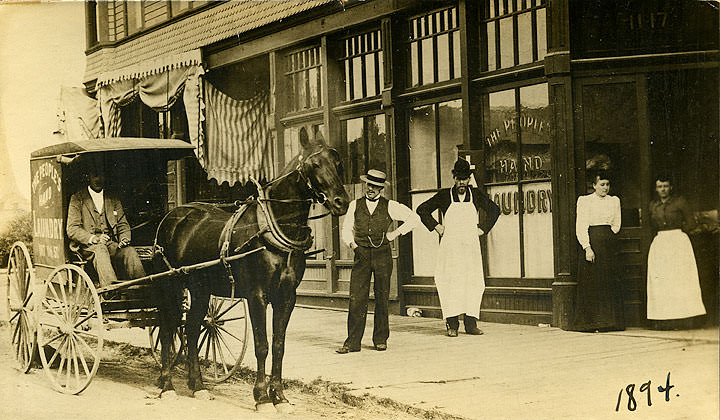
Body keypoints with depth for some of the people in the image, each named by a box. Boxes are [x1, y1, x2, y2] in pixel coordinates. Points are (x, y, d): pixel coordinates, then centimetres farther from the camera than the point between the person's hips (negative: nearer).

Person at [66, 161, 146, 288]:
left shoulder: (113, 201, 21)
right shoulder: (77, 199, 7)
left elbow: (123, 225, 17)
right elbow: (72, 229, -2)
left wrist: (124, 239, -7)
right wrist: (94, 238, -19)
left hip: (112, 244, 4)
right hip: (87, 246, -4)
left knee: (130, 251, -28)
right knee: (100, 250, -38)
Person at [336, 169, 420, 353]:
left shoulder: (390, 206, 3)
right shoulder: (355, 205, 8)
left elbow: (414, 218, 5)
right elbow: (347, 231, 10)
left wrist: (396, 233, -2)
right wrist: (353, 246, -8)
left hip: (382, 255, -1)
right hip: (361, 255, 1)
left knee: (382, 298, 3)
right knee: (357, 298, -7)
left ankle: (380, 340, 14)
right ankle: (352, 342, -6)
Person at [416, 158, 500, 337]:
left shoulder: (476, 195, 8)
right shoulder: (444, 195, 2)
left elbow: (494, 210, 21)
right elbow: (422, 210, 10)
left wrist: (483, 228, 12)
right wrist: (436, 227, 4)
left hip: (471, 246, 2)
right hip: (450, 247, -2)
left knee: (473, 284, -3)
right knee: (451, 283, -9)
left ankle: (471, 323, 1)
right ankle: (452, 324, -7)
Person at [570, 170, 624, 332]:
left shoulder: (614, 201, 14)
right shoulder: (584, 201, 0)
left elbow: (616, 226, 14)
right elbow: (580, 227, -7)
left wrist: (605, 235, 2)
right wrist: (587, 248, -17)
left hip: (610, 245, 4)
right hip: (591, 244, -4)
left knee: (610, 284, 2)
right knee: (592, 283, -5)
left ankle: (610, 321, 6)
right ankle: (591, 323, -2)